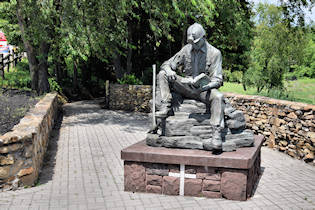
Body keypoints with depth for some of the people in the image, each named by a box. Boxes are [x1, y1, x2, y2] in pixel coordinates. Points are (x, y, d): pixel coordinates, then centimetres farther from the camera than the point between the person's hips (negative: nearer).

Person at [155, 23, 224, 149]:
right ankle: (165, 107, -20)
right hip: (186, 86, 4)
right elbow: (167, 64, 9)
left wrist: (207, 86, -31)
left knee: (218, 96, -37)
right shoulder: (186, 50, 6)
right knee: (162, 75, -11)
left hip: (204, 89, -3)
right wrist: (169, 71, -17)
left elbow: (217, 79, -8)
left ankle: (217, 132, -35)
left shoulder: (214, 53, -5)